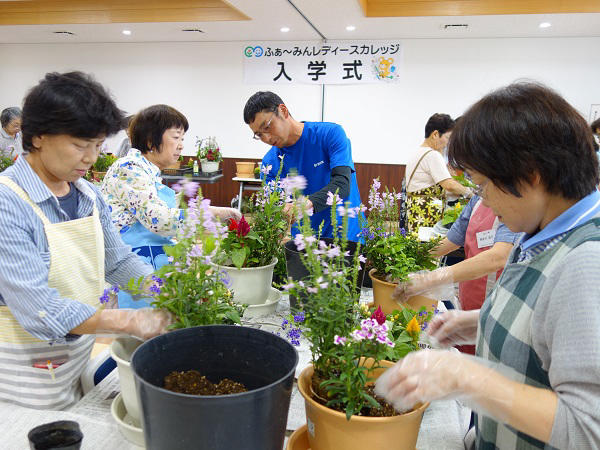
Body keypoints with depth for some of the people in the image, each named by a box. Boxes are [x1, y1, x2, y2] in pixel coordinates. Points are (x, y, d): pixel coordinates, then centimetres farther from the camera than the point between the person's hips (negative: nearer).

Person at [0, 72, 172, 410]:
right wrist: (129, 321, -28)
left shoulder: (89, 195, 1)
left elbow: (119, 263, 4)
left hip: (83, 356, 7)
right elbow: (37, 308, -27)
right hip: (29, 374, -6)